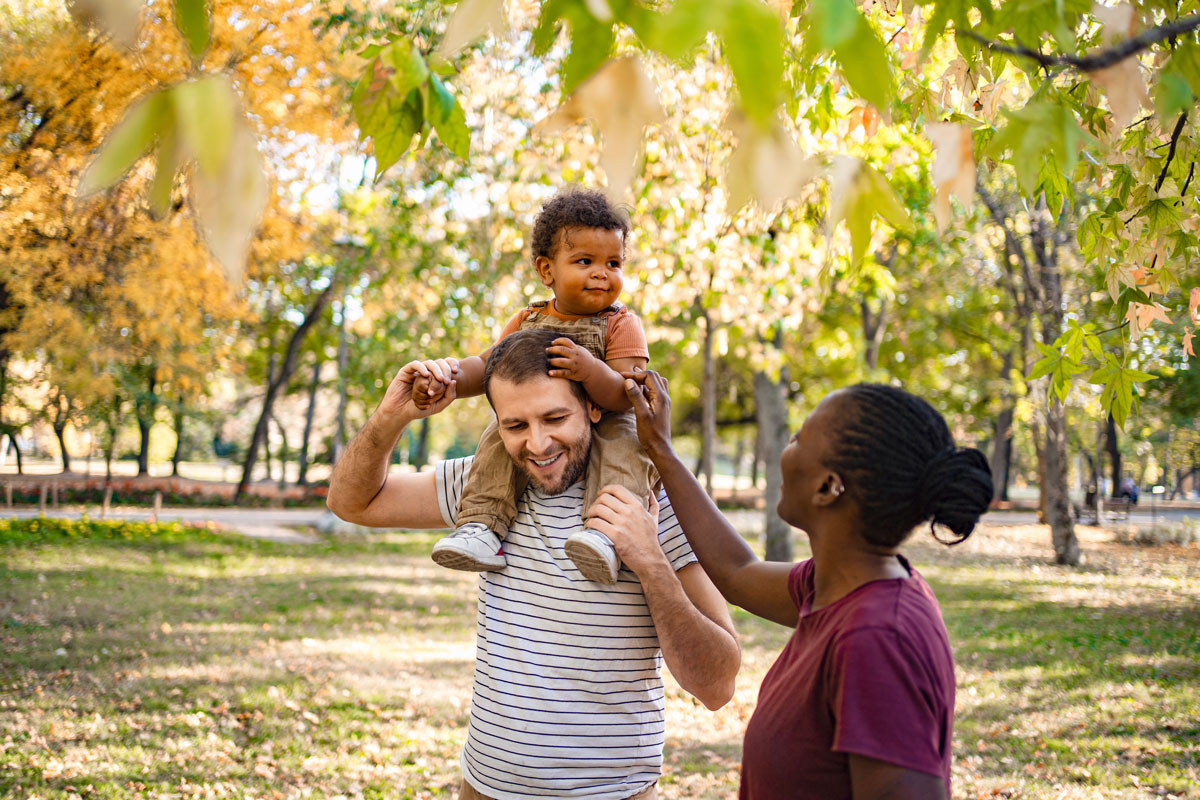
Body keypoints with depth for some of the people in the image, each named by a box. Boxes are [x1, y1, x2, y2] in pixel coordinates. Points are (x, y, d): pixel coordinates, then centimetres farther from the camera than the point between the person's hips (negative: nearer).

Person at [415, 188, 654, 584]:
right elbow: (487, 365, 11)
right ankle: (482, 525, -30)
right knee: (499, 436, -22)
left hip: (604, 426, -4)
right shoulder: (527, 322, 6)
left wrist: (591, 369, -39)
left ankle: (604, 530, -53)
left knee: (625, 445, -35)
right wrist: (449, 378, -11)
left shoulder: (621, 325, -8)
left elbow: (624, 396, -18)